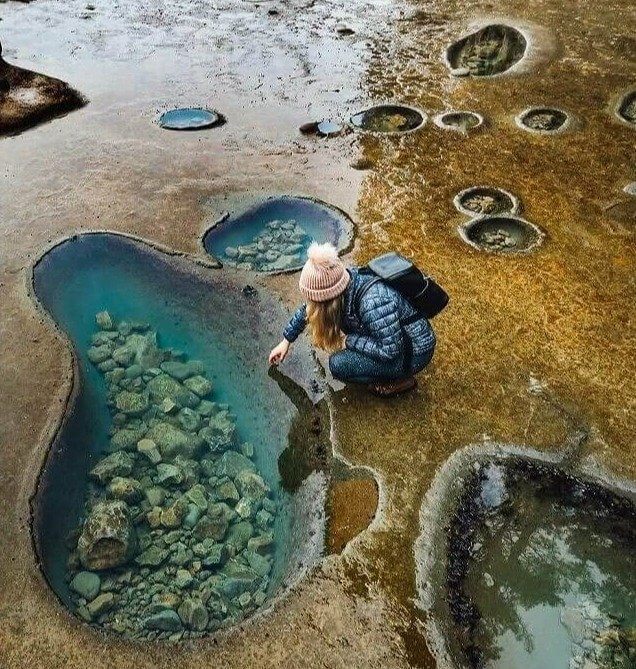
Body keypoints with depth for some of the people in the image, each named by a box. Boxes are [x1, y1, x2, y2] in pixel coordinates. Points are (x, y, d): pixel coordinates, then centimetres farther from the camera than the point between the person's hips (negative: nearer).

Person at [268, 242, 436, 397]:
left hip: (415, 352, -8)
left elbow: (392, 351, -31)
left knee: (339, 364, -18)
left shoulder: (373, 303, -36)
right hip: (391, 337, 8)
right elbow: (308, 309, 4)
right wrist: (286, 341, 13)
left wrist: (349, 341, -22)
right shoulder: (346, 279, -12)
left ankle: (400, 380, 2)